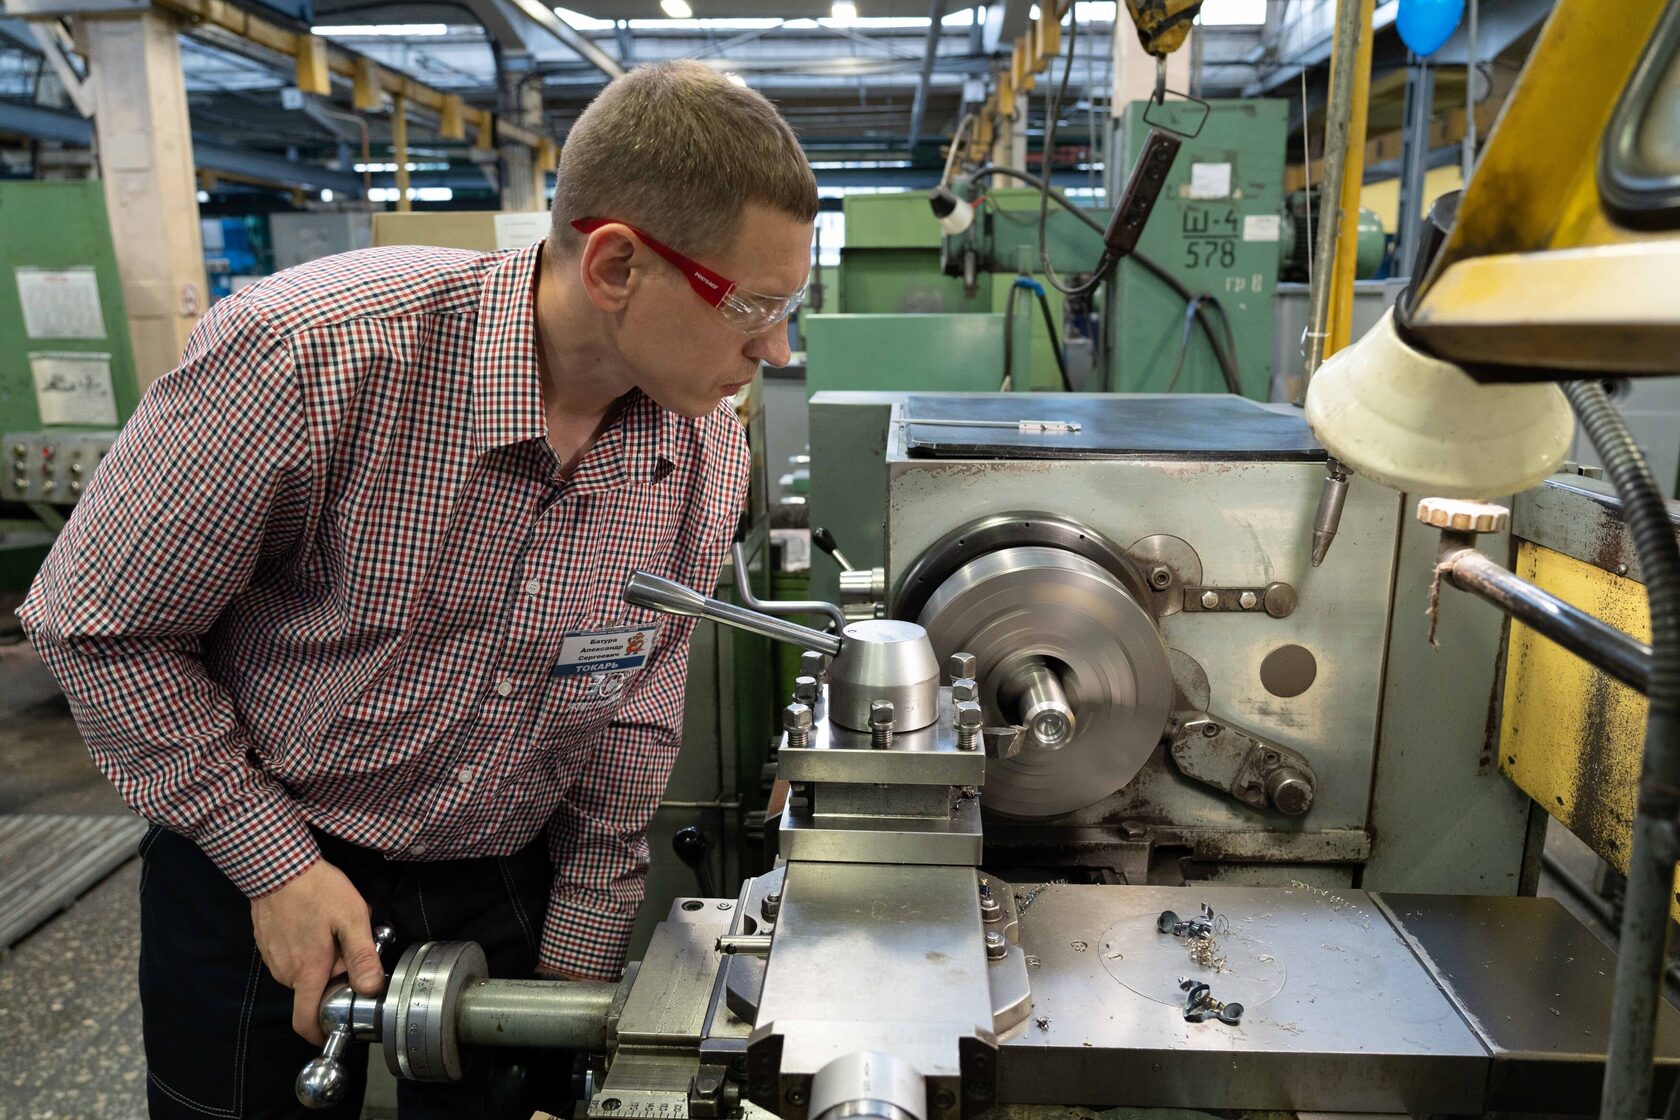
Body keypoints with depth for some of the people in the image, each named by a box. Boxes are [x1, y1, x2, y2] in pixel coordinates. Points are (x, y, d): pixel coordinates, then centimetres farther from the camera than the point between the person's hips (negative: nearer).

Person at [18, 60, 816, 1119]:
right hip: (257, 873, -2)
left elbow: (633, 716, -3)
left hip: (508, 880, 3)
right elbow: (98, 622, -14)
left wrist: (579, 967, 2)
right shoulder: (307, 353, -28)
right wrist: (273, 863, -14)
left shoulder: (710, 453, -13)